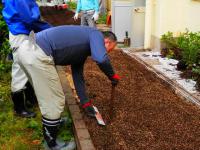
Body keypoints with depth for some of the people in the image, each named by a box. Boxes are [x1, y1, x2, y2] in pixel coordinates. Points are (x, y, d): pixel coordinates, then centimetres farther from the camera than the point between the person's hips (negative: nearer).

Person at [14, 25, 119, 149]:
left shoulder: (82, 49, 30)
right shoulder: (96, 34, 5)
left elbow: (78, 76, 35)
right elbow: (101, 59, -17)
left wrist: (86, 103, 39)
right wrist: (112, 76, 2)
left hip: (26, 49, 10)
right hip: (37, 54, -10)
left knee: (47, 95, 29)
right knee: (54, 101, 5)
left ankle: (52, 123, 50)